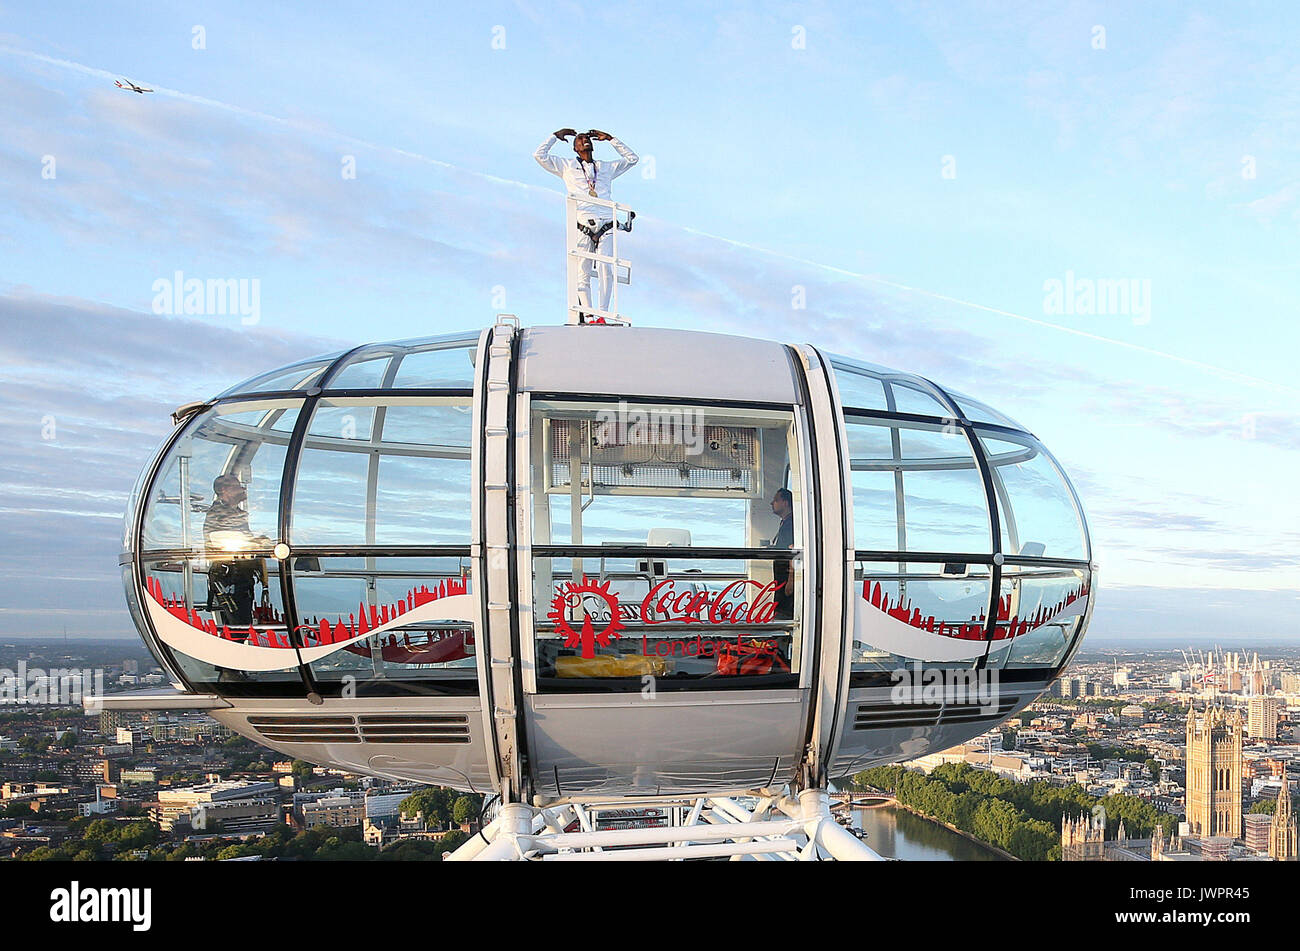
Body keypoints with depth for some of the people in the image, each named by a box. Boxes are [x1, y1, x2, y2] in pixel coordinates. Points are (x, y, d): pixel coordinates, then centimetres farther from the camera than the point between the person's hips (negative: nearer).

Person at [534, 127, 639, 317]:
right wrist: (555, 136, 25)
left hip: (606, 224, 1)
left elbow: (632, 159, 35)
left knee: (606, 268, -16)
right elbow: (540, 155, 19)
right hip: (582, 223, -1)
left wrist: (610, 139, 33)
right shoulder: (567, 166, 23)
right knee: (583, 271, -8)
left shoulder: (607, 167, 30)